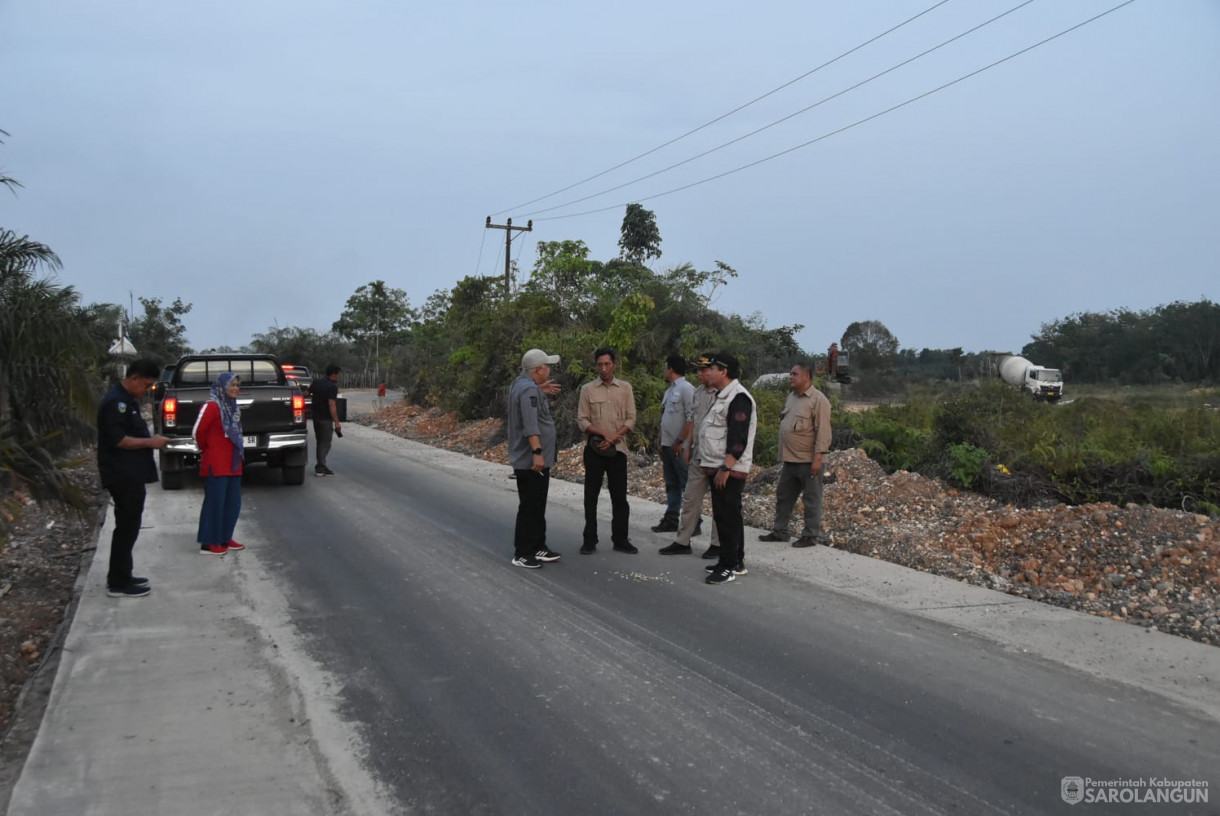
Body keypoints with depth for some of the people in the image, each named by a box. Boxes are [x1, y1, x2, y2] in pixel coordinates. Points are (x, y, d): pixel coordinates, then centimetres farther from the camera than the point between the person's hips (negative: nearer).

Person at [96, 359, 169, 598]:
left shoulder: (129, 400, 16)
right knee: (126, 527, -5)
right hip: (123, 477, -11)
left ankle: (121, 576, 25)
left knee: (129, 526, 16)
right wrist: (149, 442, -17)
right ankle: (118, 584, 1)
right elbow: (117, 440, -23)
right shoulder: (115, 402, -17)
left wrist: (149, 441, 11)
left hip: (131, 476, 11)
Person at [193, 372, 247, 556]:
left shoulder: (233, 406, 13)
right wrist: (205, 450, 3)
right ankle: (208, 544, 5)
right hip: (216, 465, -8)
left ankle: (225, 539, 22)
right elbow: (197, 431, -12)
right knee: (214, 503, -3)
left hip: (233, 464, 8)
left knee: (233, 503, 12)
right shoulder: (212, 406, -13)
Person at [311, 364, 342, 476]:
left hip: (315, 417, 7)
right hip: (326, 419, -7)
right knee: (325, 443, -3)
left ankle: (321, 466, 18)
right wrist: (336, 422, -22)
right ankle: (320, 467, -9)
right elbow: (332, 405, -21)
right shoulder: (332, 387, -14)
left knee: (320, 442, 15)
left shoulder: (316, 383, 8)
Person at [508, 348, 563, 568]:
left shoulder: (522, 383, 12)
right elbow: (530, 424, -29)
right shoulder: (528, 389, -20)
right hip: (531, 460, -11)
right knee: (529, 507, -4)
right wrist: (537, 452, -33)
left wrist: (541, 391, 18)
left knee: (537, 507, 17)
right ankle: (522, 554, 3)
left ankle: (538, 548, 25)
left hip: (532, 459, 11)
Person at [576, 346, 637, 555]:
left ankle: (620, 539, 15)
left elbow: (631, 419, 0)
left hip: (618, 449, 1)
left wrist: (613, 438, -13)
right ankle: (590, 540, 10)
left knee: (619, 497, 5)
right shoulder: (587, 389, 1)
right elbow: (582, 420, -2)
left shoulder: (625, 389, 4)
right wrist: (603, 434, -15)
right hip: (594, 449, -1)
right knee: (591, 496, 3)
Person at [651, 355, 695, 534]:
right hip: (667, 445, 9)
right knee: (671, 485, 12)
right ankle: (671, 519, 18)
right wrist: (662, 443, 17)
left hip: (680, 447, -9)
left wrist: (681, 442, -19)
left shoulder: (686, 389, -12)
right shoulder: (669, 391, 17)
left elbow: (691, 418, -18)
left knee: (687, 484, -5)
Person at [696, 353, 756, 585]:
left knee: (727, 517, -7)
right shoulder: (723, 396, 17)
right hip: (718, 468, 11)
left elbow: (738, 438, -23)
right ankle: (736, 562, 24)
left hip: (729, 471, -11)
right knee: (727, 516, 15)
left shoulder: (738, 398, -16)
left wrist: (725, 467, -25)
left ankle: (729, 566, -1)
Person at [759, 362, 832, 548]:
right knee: (783, 496, 14)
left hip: (808, 460, -8)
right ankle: (779, 531, 24)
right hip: (789, 459, 8)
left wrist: (818, 457, -22)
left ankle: (812, 535, 11)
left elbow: (823, 431, -17)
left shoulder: (818, 400, -13)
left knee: (811, 499, 3)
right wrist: (783, 453, 17)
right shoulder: (791, 397, 13)